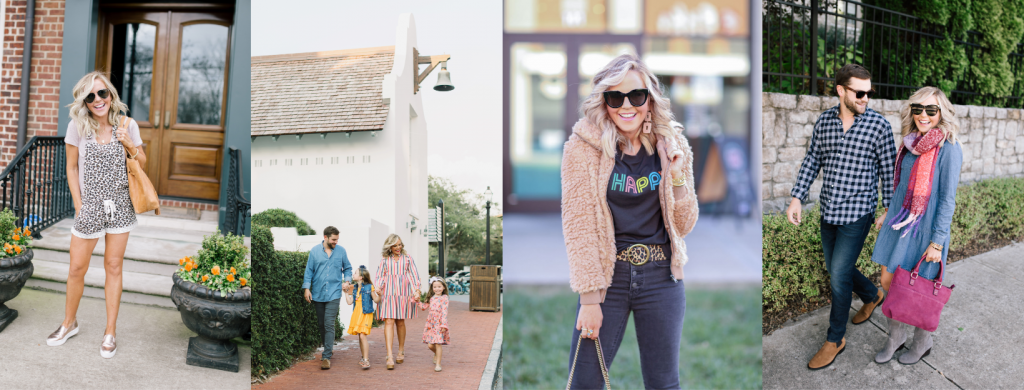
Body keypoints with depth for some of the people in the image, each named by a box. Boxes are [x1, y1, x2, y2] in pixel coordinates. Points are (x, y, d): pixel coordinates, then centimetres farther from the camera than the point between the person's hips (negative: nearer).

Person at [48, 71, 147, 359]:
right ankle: (69, 323, 31)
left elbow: (142, 164, 5)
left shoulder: (127, 125, -4)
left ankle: (110, 332, 17)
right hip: (89, 205, 0)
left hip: (120, 205, 0)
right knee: (77, 269, 7)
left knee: (113, 267, 7)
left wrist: (129, 145, -13)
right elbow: (71, 169, 2)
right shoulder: (77, 126, -6)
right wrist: (79, 205, -3)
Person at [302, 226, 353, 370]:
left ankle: (326, 357, -11)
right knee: (321, 324, 12)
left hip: (334, 294, -2)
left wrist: (346, 281, -1)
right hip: (318, 293, 2)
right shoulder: (314, 251, 2)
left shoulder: (341, 251, 3)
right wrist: (306, 288, -3)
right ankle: (329, 349, 31)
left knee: (329, 324, -11)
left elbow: (347, 268, 15)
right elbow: (309, 270, 5)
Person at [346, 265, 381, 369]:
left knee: (363, 335, -16)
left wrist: (379, 294, -23)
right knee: (360, 337, 12)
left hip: (366, 314, -7)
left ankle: (366, 360, -16)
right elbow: (349, 302, 11)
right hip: (357, 314, 7)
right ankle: (364, 357, 25)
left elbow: (376, 300, -5)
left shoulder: (369, 287, -7)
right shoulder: (355, 289, 12)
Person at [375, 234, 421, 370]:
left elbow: (413, 275, 8)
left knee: (400, 322, 8)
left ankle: (401, 352, 27)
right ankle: (390, 356, -15)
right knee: (389, 322, -11)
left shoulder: (407, 258, 10)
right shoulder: (384, 259, 9)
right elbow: (380, 276, 9)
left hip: (403, 292, 1)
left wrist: (416, 289, -5)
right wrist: (378, 289, -8)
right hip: (388, 293, -1)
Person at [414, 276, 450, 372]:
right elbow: (424, 307, 24)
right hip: (430, 324, 5)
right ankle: (436, 354, 37)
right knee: (430, 345, 4)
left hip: (439, 324, -5)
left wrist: (444, 324, -17)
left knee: (438, 344, -6)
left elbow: (444, 312, -12)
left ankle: (438, 364, 3)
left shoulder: (444, 298, -6)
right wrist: (417, 301, 13)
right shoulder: (431, 298, 11)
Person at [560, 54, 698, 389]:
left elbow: (684, 226, 7)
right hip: (607, 276, -2)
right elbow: (577, 224, -8)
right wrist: (589, 297, -12)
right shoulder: (584, 146, -7)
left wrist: (677, 178, -9)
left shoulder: (670, 146, 2)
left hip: (661, 278, 2)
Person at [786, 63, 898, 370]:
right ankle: (872, 296, 49)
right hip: (829, 211, 5)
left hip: (858, 214, -5)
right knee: (835, 267, 19)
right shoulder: (824, 121, 2)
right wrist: (797, 198, 2)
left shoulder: (878, 125, -9)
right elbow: (812, 161, 8)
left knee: (839, 275, -5)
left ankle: (835, 339, 12)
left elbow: (888, 171, -3)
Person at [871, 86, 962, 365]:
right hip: (899, 223, 6)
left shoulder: (948, 148, -16)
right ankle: (895, 336, 31)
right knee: (888, 282, 11)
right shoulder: (911, 143, 5)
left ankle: (922, 343, 30)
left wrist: (937, 242, -17)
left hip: (925, 228, -6)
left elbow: (947, 199, -16)